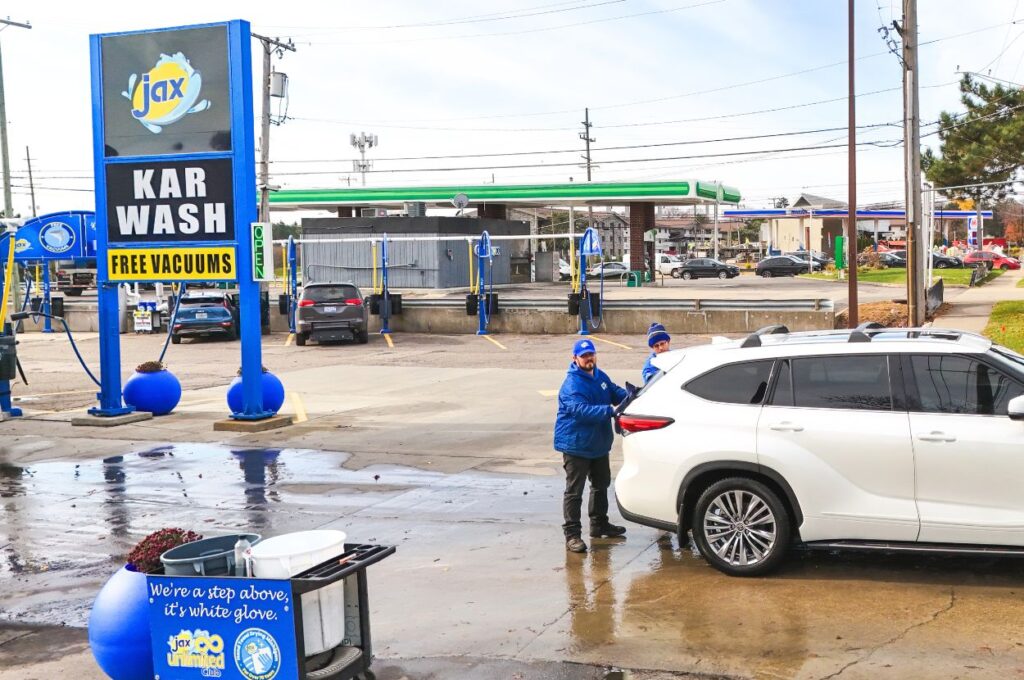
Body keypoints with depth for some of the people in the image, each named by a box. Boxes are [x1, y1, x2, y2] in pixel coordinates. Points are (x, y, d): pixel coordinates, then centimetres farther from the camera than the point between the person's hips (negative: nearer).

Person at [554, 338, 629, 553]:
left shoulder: (600, 376, 5)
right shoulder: (572, 385, -23)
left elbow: (615, 392, 13)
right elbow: (582, 410, -36)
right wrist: (611, 411, -44)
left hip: (599, 444, 9)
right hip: (576, 445, -9)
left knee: (601, 485, 22)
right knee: (574, 491, -7)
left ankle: (599, 524, 38)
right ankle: (572, 534, -4)